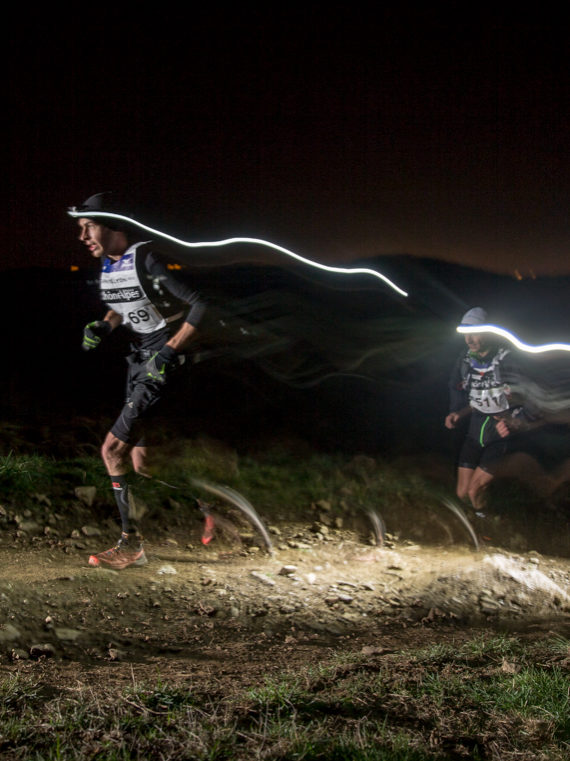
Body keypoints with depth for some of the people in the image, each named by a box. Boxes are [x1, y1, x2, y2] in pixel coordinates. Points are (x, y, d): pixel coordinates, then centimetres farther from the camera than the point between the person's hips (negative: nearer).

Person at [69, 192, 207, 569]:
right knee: (139, 461, 10)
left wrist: (170, 350, -26)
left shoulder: (147, 259, -22)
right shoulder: (107, 264, 5)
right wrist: (103, 326, 2)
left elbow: (200, 304, -23)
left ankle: (132, 543, -1)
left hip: (167, 361, -9)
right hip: (140, 357, 9)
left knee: (112, 448, -13)